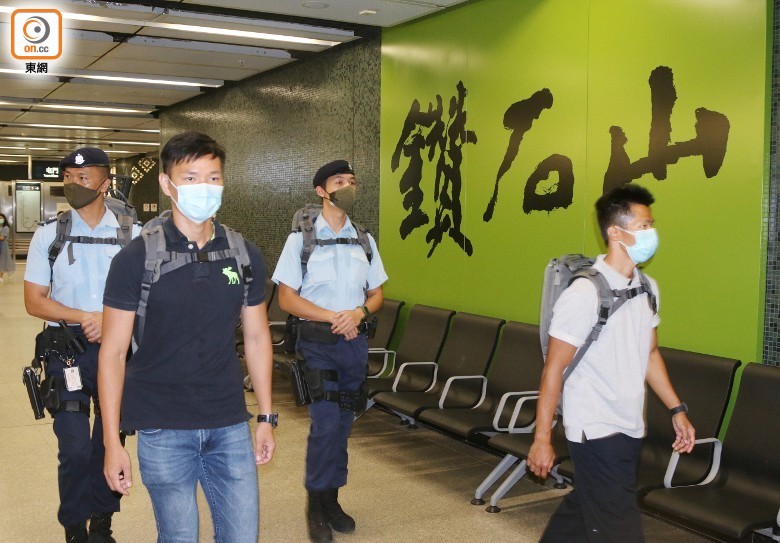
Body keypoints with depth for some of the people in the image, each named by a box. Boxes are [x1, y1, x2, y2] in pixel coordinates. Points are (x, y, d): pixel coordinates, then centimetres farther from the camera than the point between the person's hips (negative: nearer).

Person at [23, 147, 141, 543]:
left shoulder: (132, 236, 0)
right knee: (75, 449, -6)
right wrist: (87, 318, -15)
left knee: (109, 444, 11)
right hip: (68, 351, -1)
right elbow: (34, 301, -1)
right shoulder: (49, 235, 1)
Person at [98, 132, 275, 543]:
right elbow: (113, 353, -6)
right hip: (163, 431, -3)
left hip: (230, 425, 3)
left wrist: (266, 417, 9)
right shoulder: (137, 258, -8)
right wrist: (112, 442, -9)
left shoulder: (245, 255, 2)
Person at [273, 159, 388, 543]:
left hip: (355, 342, 4)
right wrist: (333, 317, -15)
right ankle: (316, 506, 8)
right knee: (325, 424, -9)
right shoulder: (301, 238, -3)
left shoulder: (364, 239, 8)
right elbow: (287, 298, -7)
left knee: (343, 424, 9)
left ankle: (331, 500, 23)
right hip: (318, 343, -4)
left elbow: (376, 294, 11)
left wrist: (359, 312, -11)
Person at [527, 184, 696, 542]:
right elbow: (554, 369, -15)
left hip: (630, 430, 7)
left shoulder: (648, 289, 6)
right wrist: (542, 439, -14)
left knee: (582, 512, 20)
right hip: (595, 431, -7)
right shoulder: (583, 294, -18)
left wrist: (677, 409, 14)